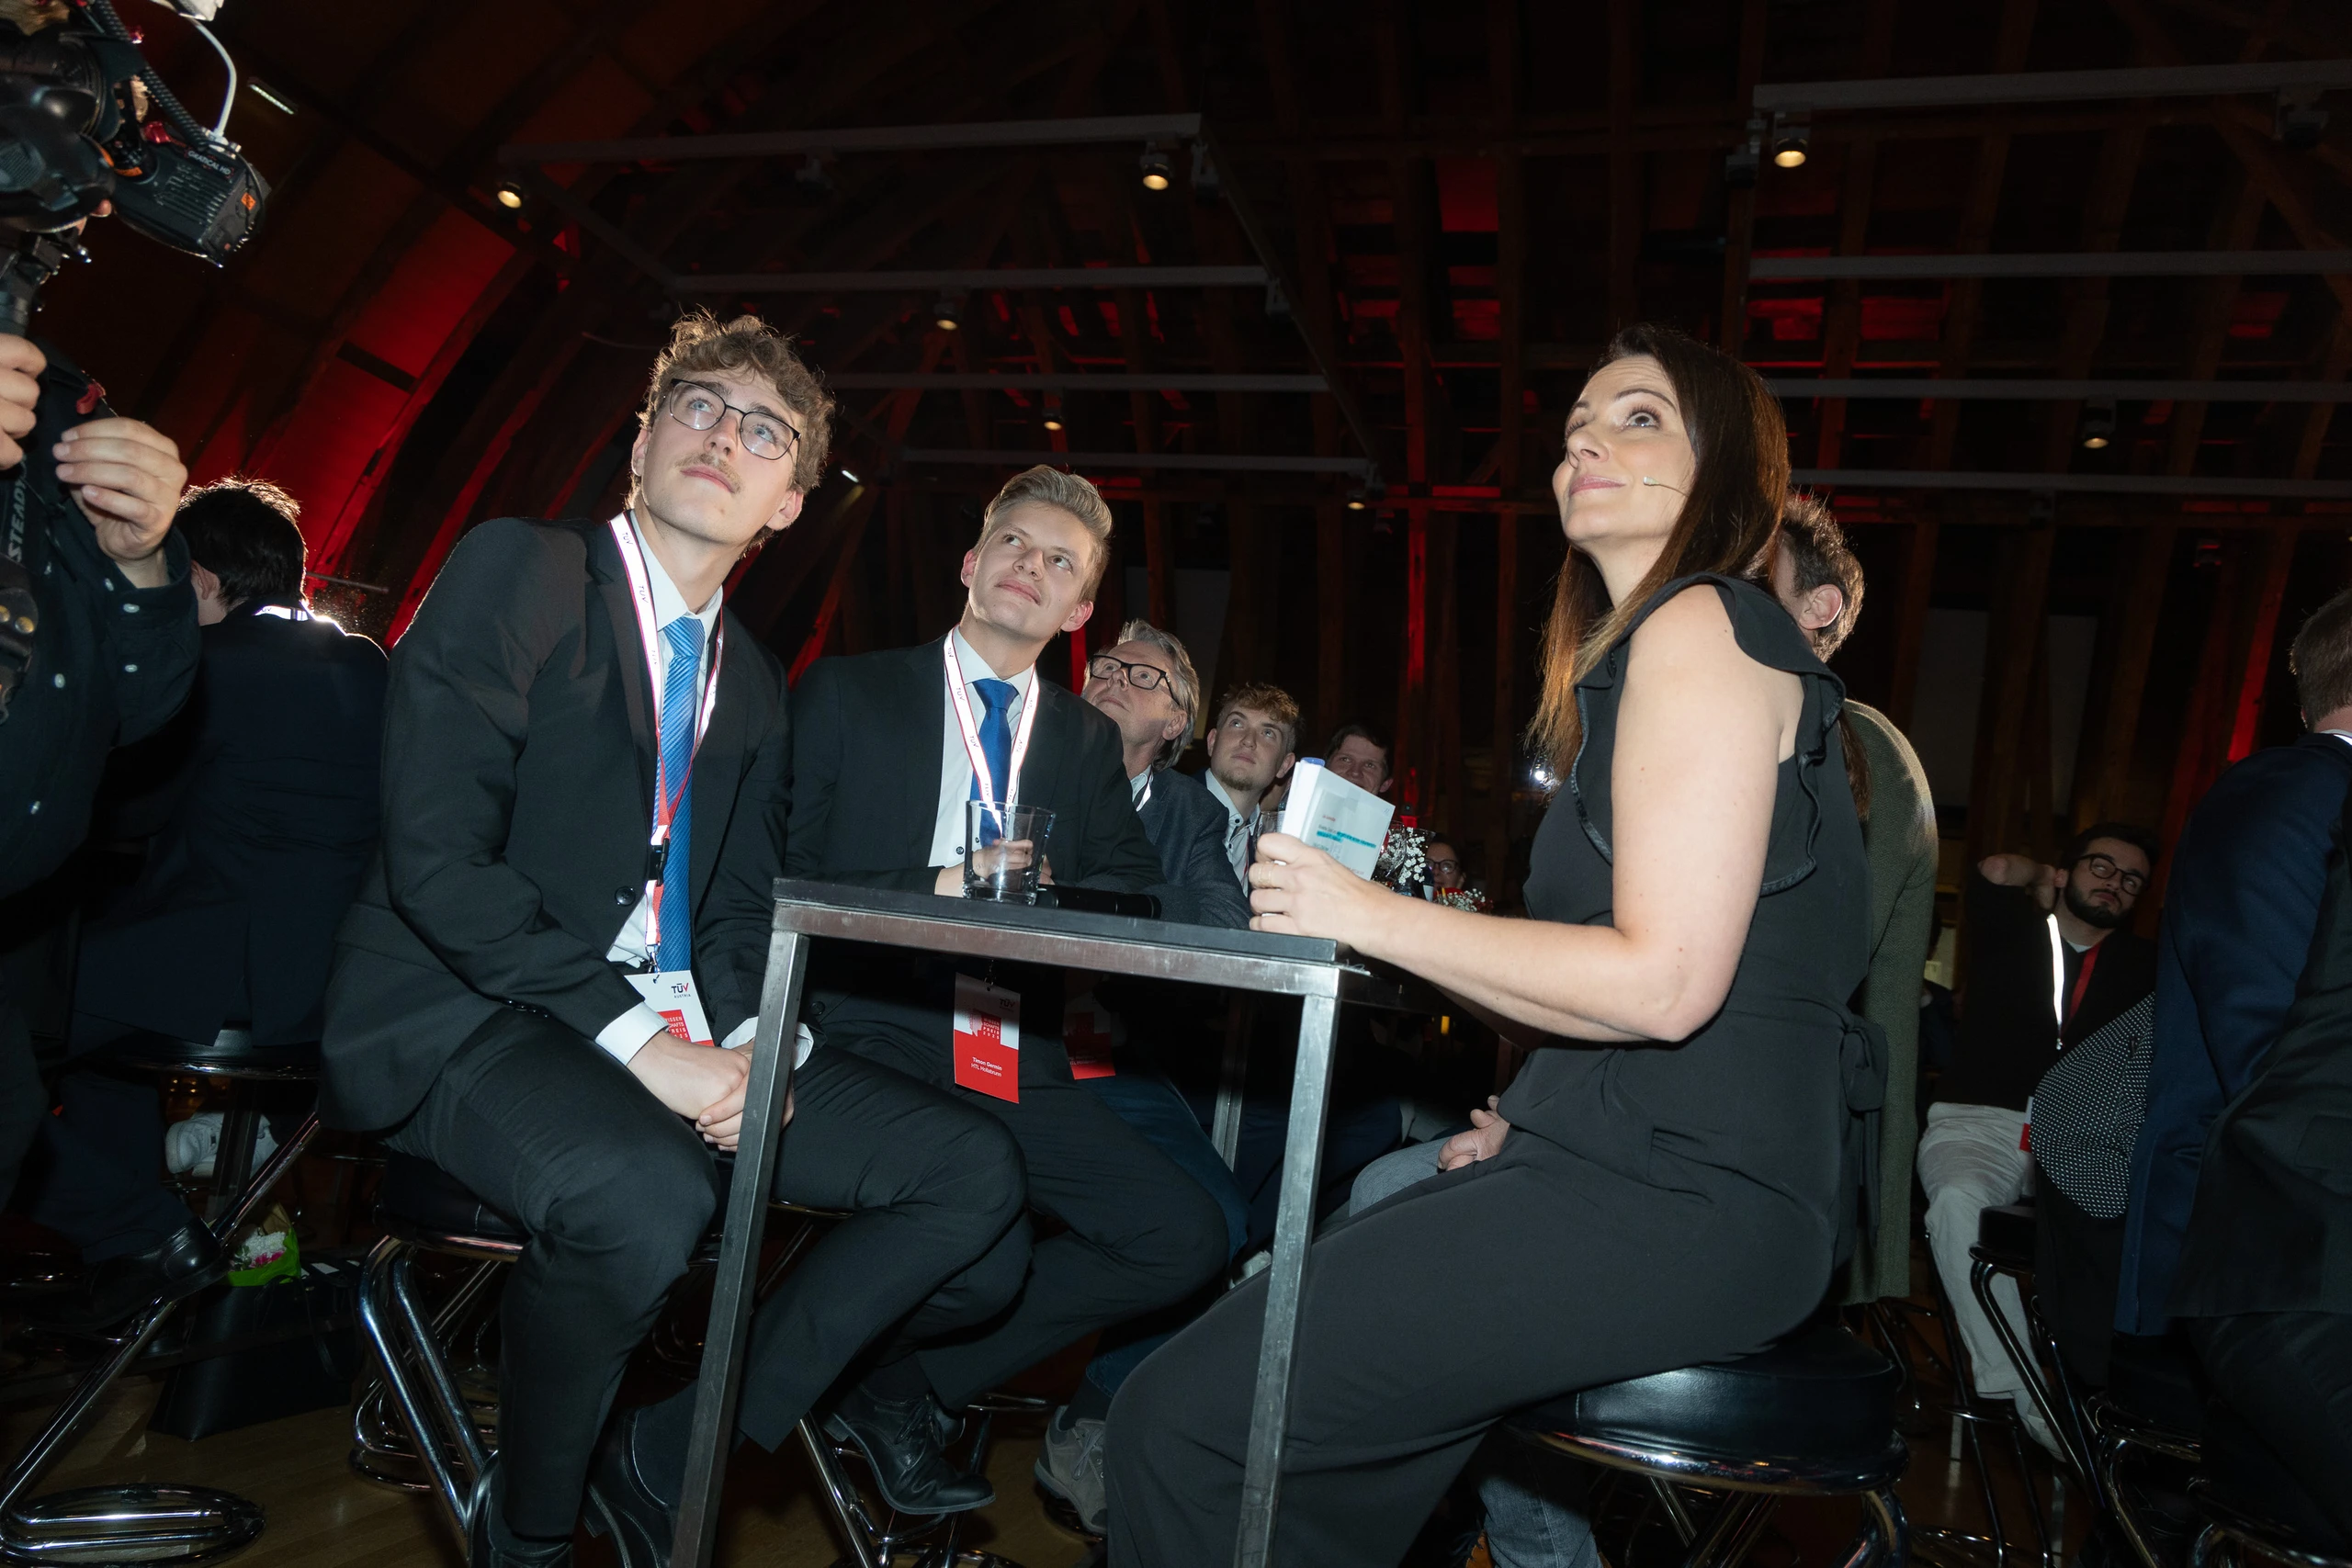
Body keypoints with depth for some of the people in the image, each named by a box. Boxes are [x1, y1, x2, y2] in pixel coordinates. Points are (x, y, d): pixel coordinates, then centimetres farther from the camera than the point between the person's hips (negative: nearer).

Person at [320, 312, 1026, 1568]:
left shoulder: (752, 680, 17)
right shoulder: (518, 571, -3)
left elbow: (742, 906, 13)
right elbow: (435, 857, -14)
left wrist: (743, 1040, -10)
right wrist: (641, 1040, -21)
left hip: (683, 1029, 7)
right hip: (469, 1017, -6)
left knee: (975, 1173, -7)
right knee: (643, 1193, -38)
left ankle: (674, 1455, 3)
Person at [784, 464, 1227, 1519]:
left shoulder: (1089, 741, 18)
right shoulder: (846, 693, 8)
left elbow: (1150, 901, 7)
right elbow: (778, 875, -2)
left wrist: (1043, 892, -14)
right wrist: (935, 888, -14)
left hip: (1018, 1067, 5)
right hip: (873, 1040, -5)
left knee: (1186, 1240, -10)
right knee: (987, 1250, -30)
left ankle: (910, 1397, 6)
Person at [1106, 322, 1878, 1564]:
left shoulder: (1698, 625, -8)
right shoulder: (1651, 641, 22)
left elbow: (1664, 978, -18)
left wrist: (1372, 915, -12)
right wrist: (1537, 1122, 14)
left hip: (1682, 1202, -10)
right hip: (1661, 1166, 10)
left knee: (1181, 1420, -14)